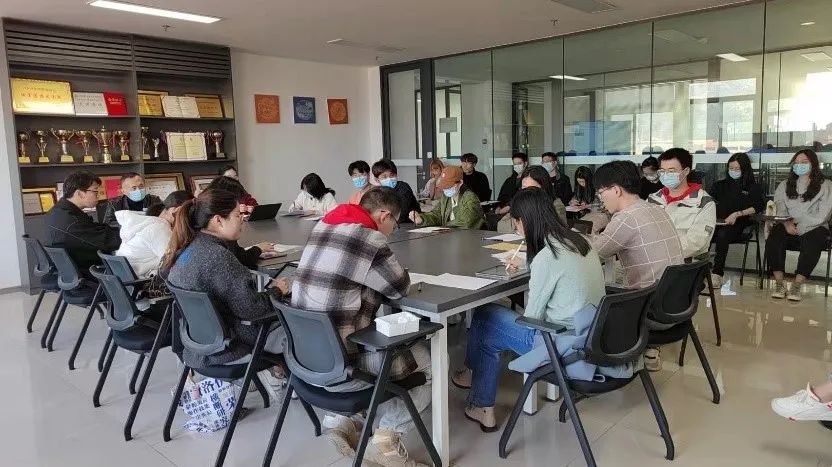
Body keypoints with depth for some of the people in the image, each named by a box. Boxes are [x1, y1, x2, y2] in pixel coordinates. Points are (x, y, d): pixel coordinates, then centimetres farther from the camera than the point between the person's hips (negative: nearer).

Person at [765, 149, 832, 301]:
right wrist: (786, 223, -16)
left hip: (814, 228, -2)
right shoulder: (785, 185, 17)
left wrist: (797, 223, -11)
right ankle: (779, 283, -29)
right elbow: (779, 210, 4)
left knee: (812, 244, -36)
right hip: (789, 227, 2)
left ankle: (796, 286, -33)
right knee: (774, 236, -31)